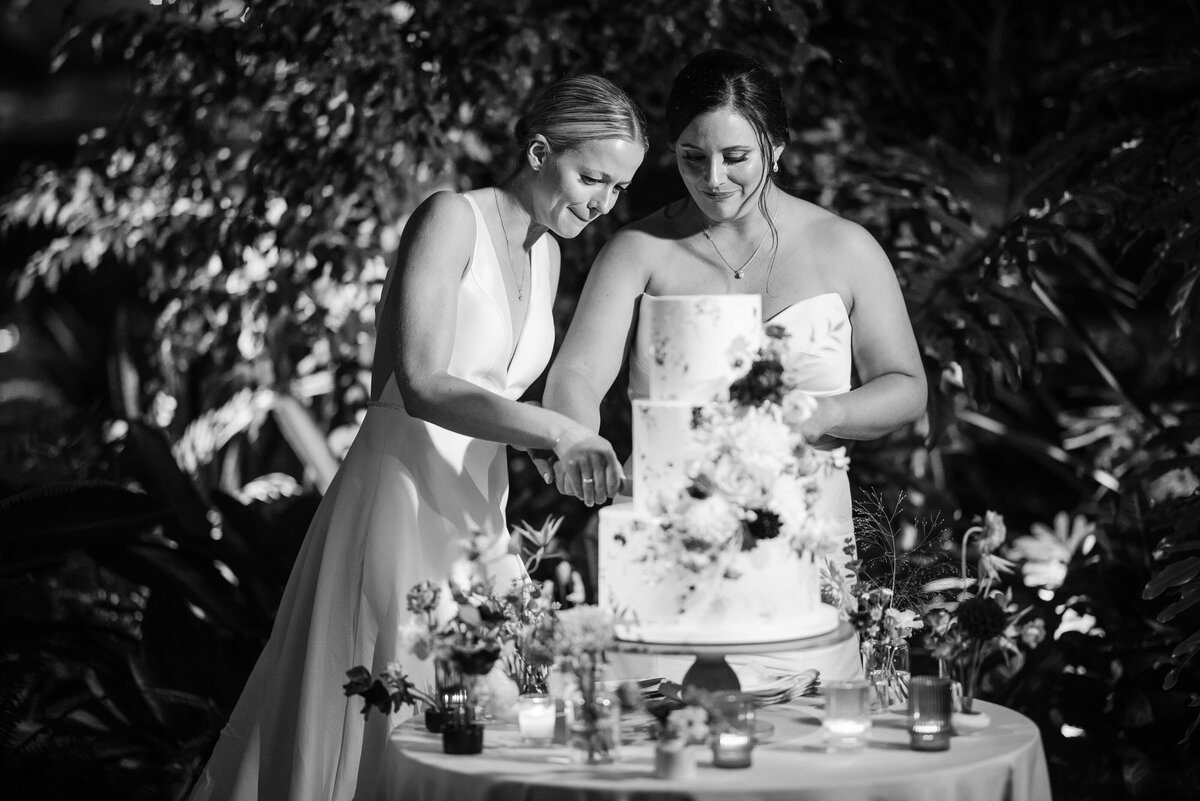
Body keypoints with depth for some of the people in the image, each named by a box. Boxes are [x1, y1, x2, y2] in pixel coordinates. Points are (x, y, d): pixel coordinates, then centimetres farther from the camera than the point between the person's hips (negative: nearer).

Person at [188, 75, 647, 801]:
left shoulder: (547, 254, 12)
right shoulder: (451, 218, -12)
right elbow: (423, 385, -22)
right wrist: (554, 430, -29)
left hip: (480, 509, 8)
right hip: (404, 496, -8)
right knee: (374, 723, -2)